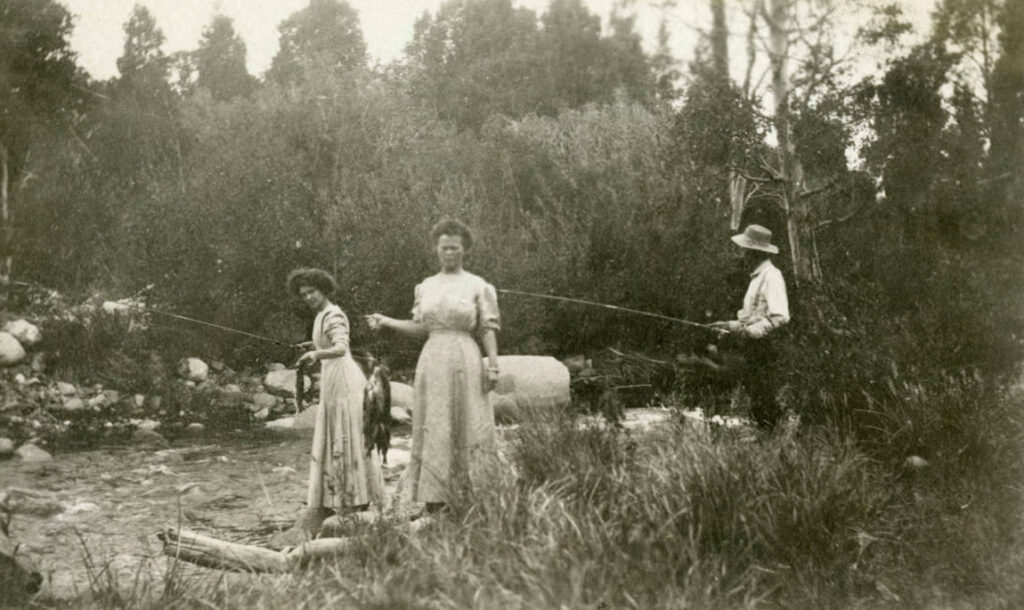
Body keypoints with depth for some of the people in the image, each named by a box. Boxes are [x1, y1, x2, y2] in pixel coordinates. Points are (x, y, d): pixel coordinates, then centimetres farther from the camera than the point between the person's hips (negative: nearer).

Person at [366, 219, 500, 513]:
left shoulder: (478, 286, 2)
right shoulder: (426, 286, 13)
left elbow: (488, 330, -1)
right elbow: (420, 327, 13)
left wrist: (494, 364, -9)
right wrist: (386, 321, 5)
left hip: (464, 361, -4)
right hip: (432, 360, 4)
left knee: (467, 429, -3)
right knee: (433, 429, 2)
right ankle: (433, 500, 6)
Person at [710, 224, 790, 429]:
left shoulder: (771, 276, -16)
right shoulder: (757, 276, 15)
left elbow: (780, 317, -25)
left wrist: (748, 331, -23)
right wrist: (731, 325, 15)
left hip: (766, 348, -10)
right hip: (753, 348, 10)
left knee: (764, 403, -6)